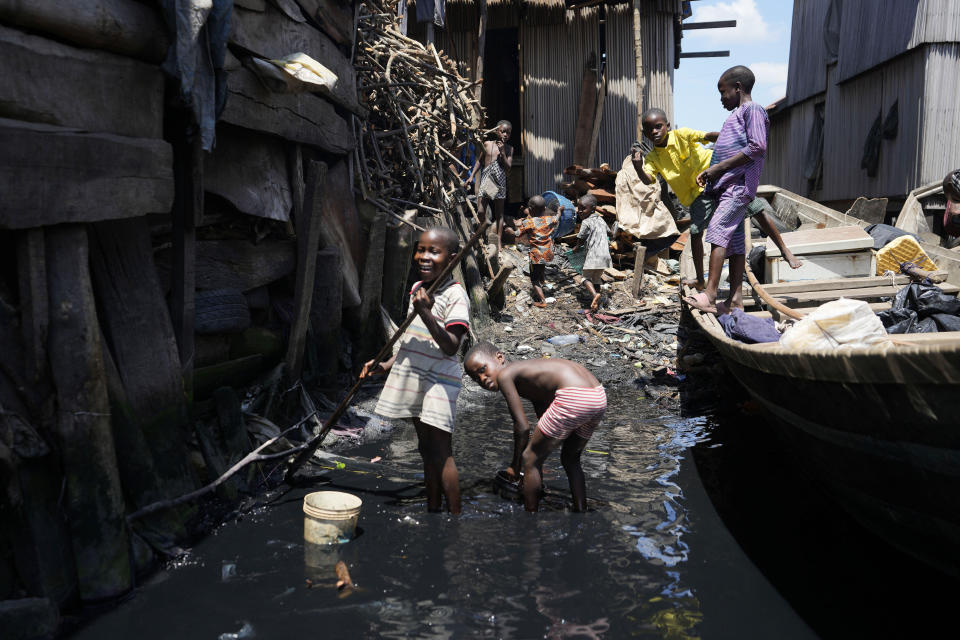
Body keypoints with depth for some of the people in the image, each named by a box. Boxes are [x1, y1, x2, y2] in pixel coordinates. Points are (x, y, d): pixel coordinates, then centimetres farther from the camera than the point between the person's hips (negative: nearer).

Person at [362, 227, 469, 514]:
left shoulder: (455, 295, -13)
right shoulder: (417, 288, 11)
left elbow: (450, 347, -21)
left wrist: (426, 313, -29)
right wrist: (386, 365, 16)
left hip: (438, 380, -8)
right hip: (413, 377, 8)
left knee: (441, 450, -6)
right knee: (427, 449, 15)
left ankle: (455, 515, 4)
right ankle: (432, 508, 25)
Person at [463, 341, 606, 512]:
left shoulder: (505, 375, 5)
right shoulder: (528, 377, 29)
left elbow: (522, 426, 3)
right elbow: (545, 419, 32)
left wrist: (515, 465, 15)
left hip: (574, 397, -9)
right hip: (599, 397, 9)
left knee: (529, 460, 8)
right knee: (570, 459, 29)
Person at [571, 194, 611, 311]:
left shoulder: (586, 222, -10)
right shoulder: (601, 220, 14)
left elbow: (580, 238, -2)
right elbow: (608, 233, 27)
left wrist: (576, 247, 17)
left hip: (593, 255, -7)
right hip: (605, 255, 7)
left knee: (586, 277, 3)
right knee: (596, 278, 18)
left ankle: (594, 294, -22)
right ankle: (596, 302, 18)